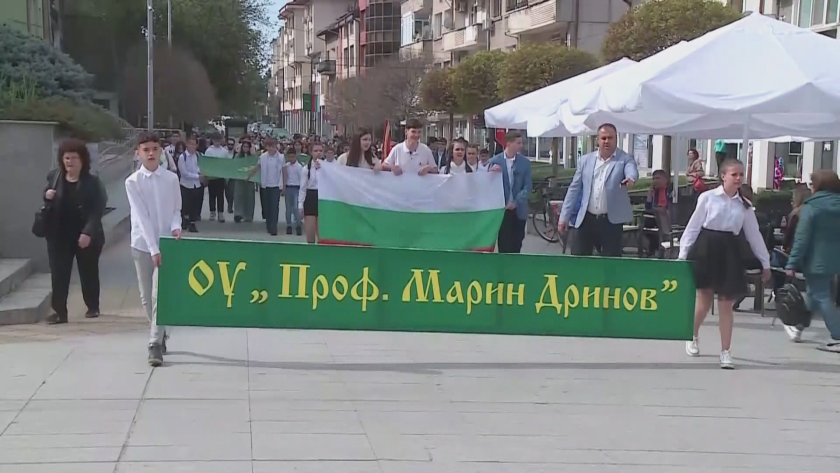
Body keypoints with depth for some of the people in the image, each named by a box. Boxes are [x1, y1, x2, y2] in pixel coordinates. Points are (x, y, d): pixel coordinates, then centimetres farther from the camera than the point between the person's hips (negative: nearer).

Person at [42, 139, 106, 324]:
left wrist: (88, 233, -24)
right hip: (59, 236, 3)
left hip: (86, 236, -3)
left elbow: (97, 211, -14)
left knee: (88, 273, 11)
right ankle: (59, 311, 3)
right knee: (58, 274, 0)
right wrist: (47, 196, -7)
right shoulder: (54, 177, 3)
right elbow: (45, 202, 18)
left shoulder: (92, 182, -9)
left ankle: (93, 307, 27)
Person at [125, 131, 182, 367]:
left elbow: (176, 209, 8)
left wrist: (176, 226, -15)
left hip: (165, 243, 0)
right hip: (143, 244, 0)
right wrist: (153, 248, -19)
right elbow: (141, 216, -12)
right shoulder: (133, 181, -5)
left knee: (160, 295, -8)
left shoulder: (171, 179, 1)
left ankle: (155, 344, -7)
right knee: (147, 296, 8)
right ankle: (160, 334, 27)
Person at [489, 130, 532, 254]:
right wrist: (492, 173, -19)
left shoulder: (525, 162, 3)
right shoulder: (495, 161, -1)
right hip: (502, 210, -1)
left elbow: (527, 186, 0)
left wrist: (516, 202, -12)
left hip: (519, 210, 1)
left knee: (516, 245, 6)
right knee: (504, 245, 0)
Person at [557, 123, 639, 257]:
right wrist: (564, 216, 7)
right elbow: (574, 189, 11)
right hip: (587, 219, 3)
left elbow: (632, 172, -23)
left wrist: (630, 178, -48)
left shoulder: (625, 159, 0)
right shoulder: (585, 160, 9)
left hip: (611, 221, -3)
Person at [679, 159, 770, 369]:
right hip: (706, 249, -2)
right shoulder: (707, 197, -3)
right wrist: (683, 255, -4)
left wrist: (765, 262, 13)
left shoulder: (744, 205, 6)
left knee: (726, 305, 3)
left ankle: (725, 352, 8)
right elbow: (693, 227, -2)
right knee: (704, 299, 4)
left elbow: (754, 234, 11)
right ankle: (692, 338, 30)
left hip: (729, 252, 2)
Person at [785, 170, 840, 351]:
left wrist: (792, 263, -14)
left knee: (822, 297, -2)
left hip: (816, 261, -7)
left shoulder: (811, 207, -13)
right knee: (815, 294, 20)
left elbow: (802, 238, -16)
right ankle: (799, 327, 33)